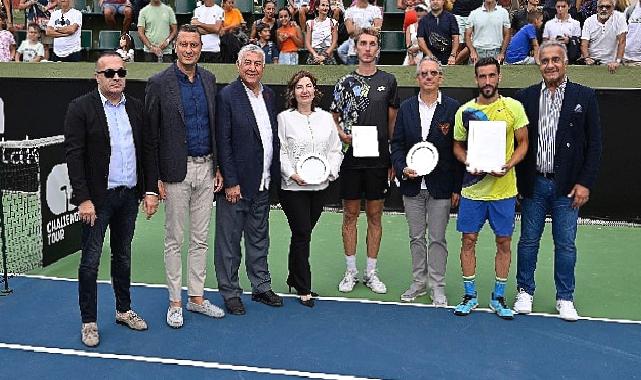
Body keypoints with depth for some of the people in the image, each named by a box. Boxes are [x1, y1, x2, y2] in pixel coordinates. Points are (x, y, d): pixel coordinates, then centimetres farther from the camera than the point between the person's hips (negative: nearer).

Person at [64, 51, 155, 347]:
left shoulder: (136, 107, 7)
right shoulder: (80, 108, -8)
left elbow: (146, 151, 10)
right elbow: (74, 155, -12)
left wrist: (150, 190, 4)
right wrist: (83, 199, -17)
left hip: (129, 196, 5)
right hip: (97, 198, -5)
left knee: (123, 257, 17)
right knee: (90, 261, 2)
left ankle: (123, 310, 31)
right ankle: (89, 322, 14)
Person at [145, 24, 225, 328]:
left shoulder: (208, 79, 8)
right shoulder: (159, 83, -7)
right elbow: (150, 133, -7)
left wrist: (218, 167, 8)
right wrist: (156, 177, -10)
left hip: (206, 169, 5)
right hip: (177, 171, -5)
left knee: (200, 239, 12)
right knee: (174, 240, 5)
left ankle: (197, 298, 24)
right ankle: (175, 302, 17)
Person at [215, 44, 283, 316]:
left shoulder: (270, 95, 9)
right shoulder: (227, 96, -11)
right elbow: (223, 143, -13)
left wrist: (274, 176, 9)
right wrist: (231, 182, -16)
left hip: (263, 184, 6)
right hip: (237, 182, -6)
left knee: (259, 239, 18)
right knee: (229, 241, 5)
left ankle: (261, 287, 30)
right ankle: (230, 293, 17)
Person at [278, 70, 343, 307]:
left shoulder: (326, 118, 10)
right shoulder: (284, 118, -3)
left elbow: (335, 150, 11)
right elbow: (280, 152, -5)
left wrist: (331, 170, -4)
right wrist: (292, 174, -16)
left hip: (320, 186, 4)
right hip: (293, 187, -4)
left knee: (303, 234, 12)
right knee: (302, 235, -4)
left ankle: (294, 279, 29)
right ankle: (304, 289, 5)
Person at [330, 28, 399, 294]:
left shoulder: (388, 81, 6)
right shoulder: (345, 82, 5)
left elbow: (393, 121, 8)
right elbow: (333, 118, 12)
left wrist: (394, 159, 3)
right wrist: (342, 134, -10)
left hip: (378, 159, 0)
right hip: (351, 158, 0)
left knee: (375, 215, 6)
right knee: (350, 215, 6)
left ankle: (371, 272, 17)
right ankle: (351, 271, 17)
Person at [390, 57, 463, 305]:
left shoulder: (453, 108, -4)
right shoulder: (406, 108, 6)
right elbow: (397, 144, 8)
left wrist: (457, 187, -7)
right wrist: (402, 169, -10)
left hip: (440, 186, -3)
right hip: (412, 184, 3)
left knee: (437, 238, 4)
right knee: (416, 237, 13)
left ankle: (437, 287, 16)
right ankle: (419, 282, 26)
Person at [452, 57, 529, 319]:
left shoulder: (513, 107, -2)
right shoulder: (465, 111, 2)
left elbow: (523, 143, 3)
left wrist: (509, 165, -15)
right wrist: (468, 163, -9)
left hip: (504, 188, -1)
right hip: (473, 187, 1)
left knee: (503, 242, 6)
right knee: (468, 240, 4)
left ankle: (498, 298, 20)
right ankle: (470, 295, 18)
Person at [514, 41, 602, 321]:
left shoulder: (585, 97, 1)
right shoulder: (525, 97, 4)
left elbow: (594, 144, 0)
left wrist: (585, 183, -7)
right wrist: (517, 180, -1)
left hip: (567, 186, -1)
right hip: (533, 183, 1)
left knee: (566, 244, 6)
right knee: (528, 240, 10)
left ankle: (565, 298, 19)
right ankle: (525, 291, 24)